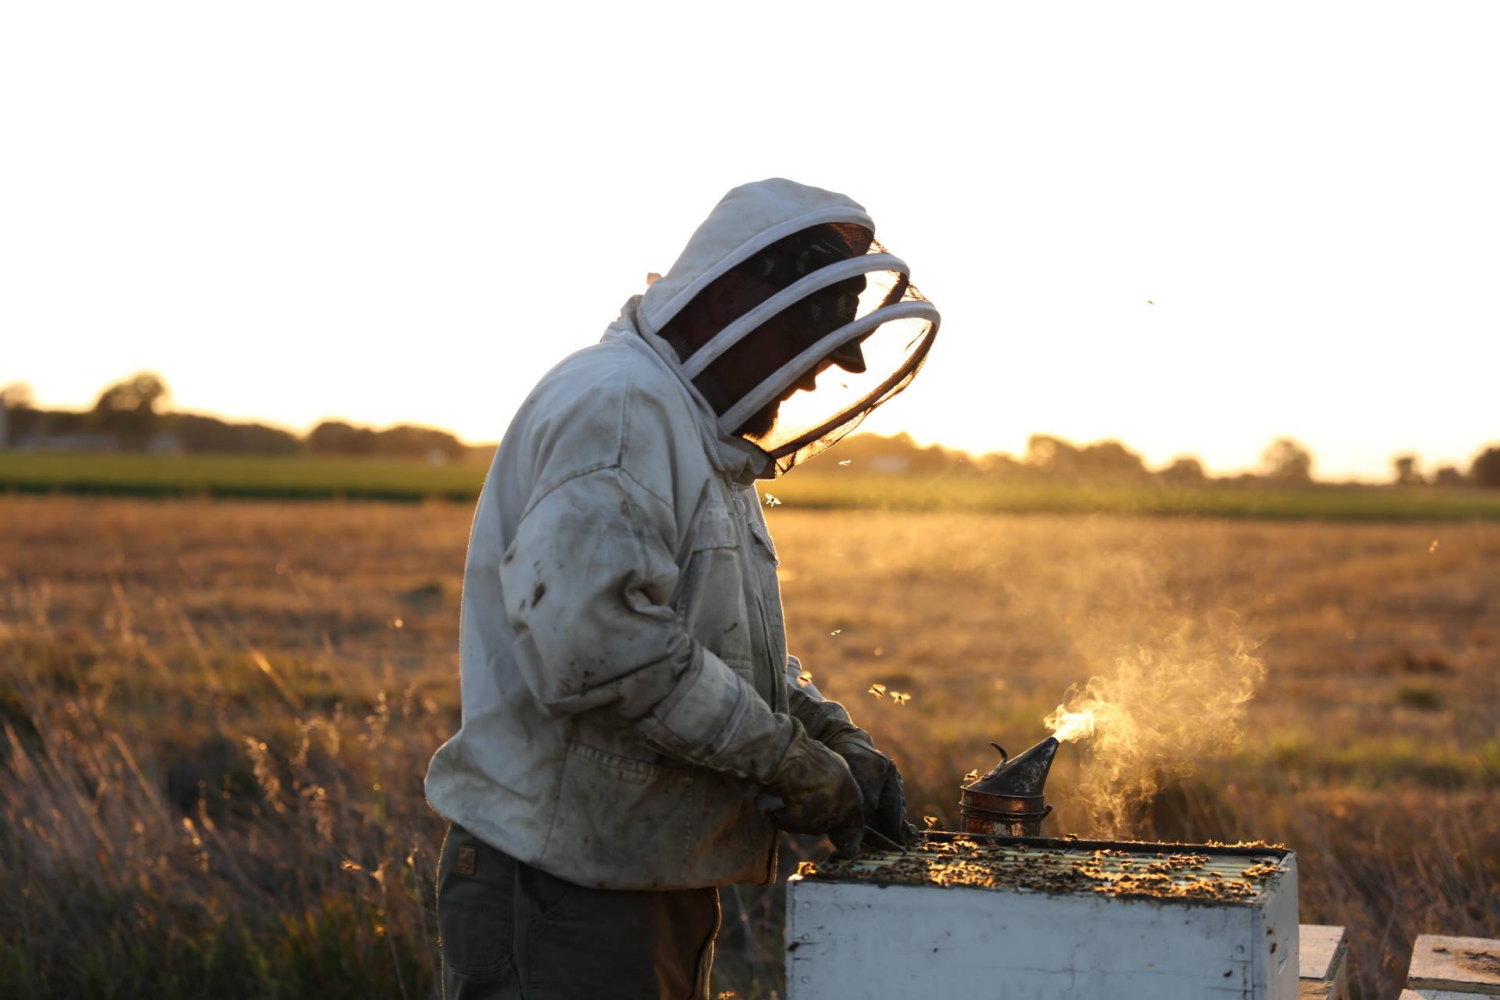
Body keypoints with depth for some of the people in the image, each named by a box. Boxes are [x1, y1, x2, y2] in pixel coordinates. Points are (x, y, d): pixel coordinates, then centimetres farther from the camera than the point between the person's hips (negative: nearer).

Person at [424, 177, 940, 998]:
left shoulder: (703, 439, 20)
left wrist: (836, 740, 7)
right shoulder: (616, 406, -16)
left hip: (656, 887, 10)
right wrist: (788, 759, -20)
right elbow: (595, 645, -28)